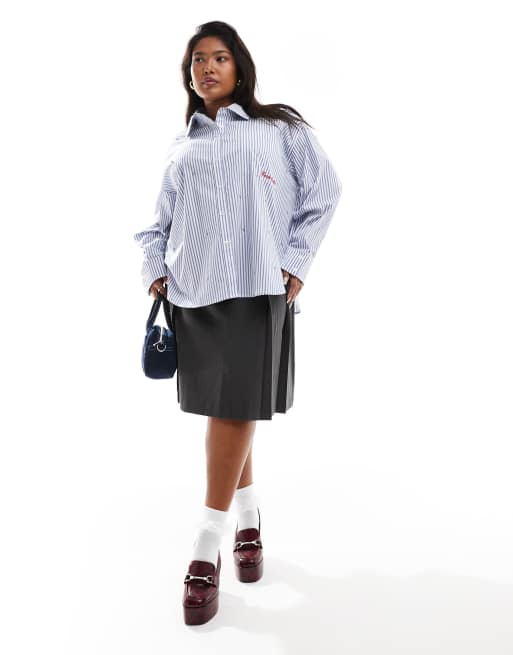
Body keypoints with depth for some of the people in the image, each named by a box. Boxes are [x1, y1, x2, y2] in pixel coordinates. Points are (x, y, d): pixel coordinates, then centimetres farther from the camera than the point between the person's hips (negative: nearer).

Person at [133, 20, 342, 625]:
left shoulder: (280, 129, 8)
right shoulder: (181, 146, 17)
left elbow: (323, 192, 6)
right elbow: (161, 220, 20)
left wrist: (295, 263, -2)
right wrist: (156, 272, 6)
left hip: (256, 289, -3)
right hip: (191, 294, 4)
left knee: (234, 411, -6)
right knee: (226, 412, 8)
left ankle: (207, 551, 1)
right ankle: (248, 523, 26)